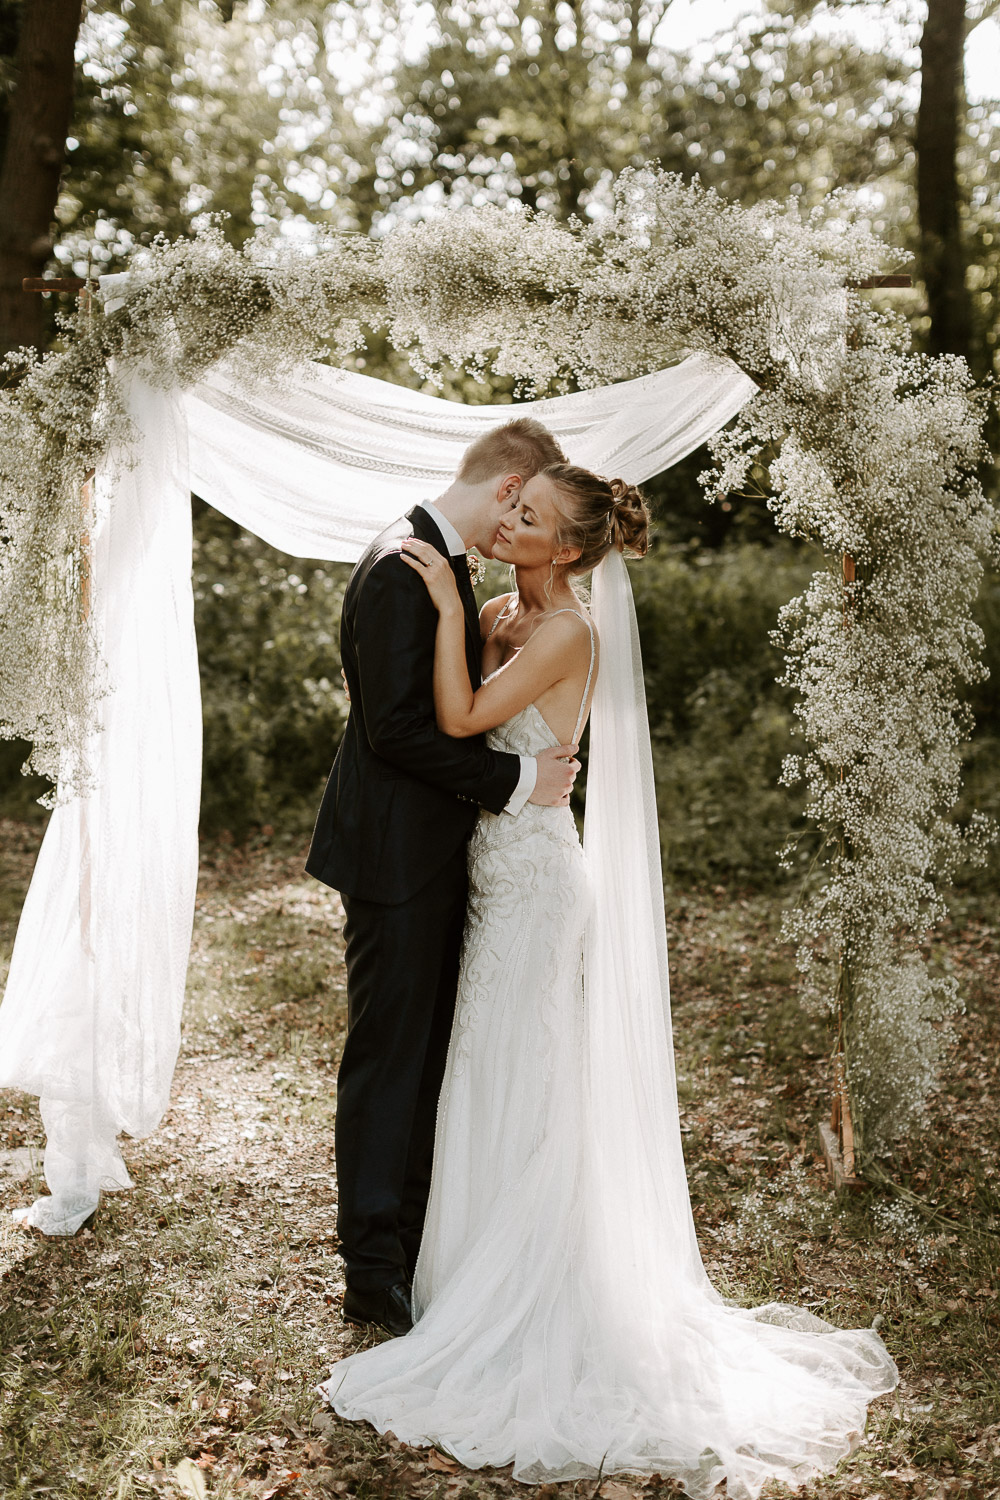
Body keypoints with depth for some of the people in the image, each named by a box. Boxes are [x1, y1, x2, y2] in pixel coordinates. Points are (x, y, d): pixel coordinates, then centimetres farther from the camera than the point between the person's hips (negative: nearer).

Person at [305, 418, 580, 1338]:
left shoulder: (446, 564, 12)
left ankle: (413, 1241, 32)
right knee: (388, 1057, 1)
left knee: (429, 1053, 17)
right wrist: (514, 781, -19)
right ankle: (373, 1274, 15)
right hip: (396, 855, -10)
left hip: (437, 852, 10)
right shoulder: (401, 570, -19)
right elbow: (395, 727, -24)